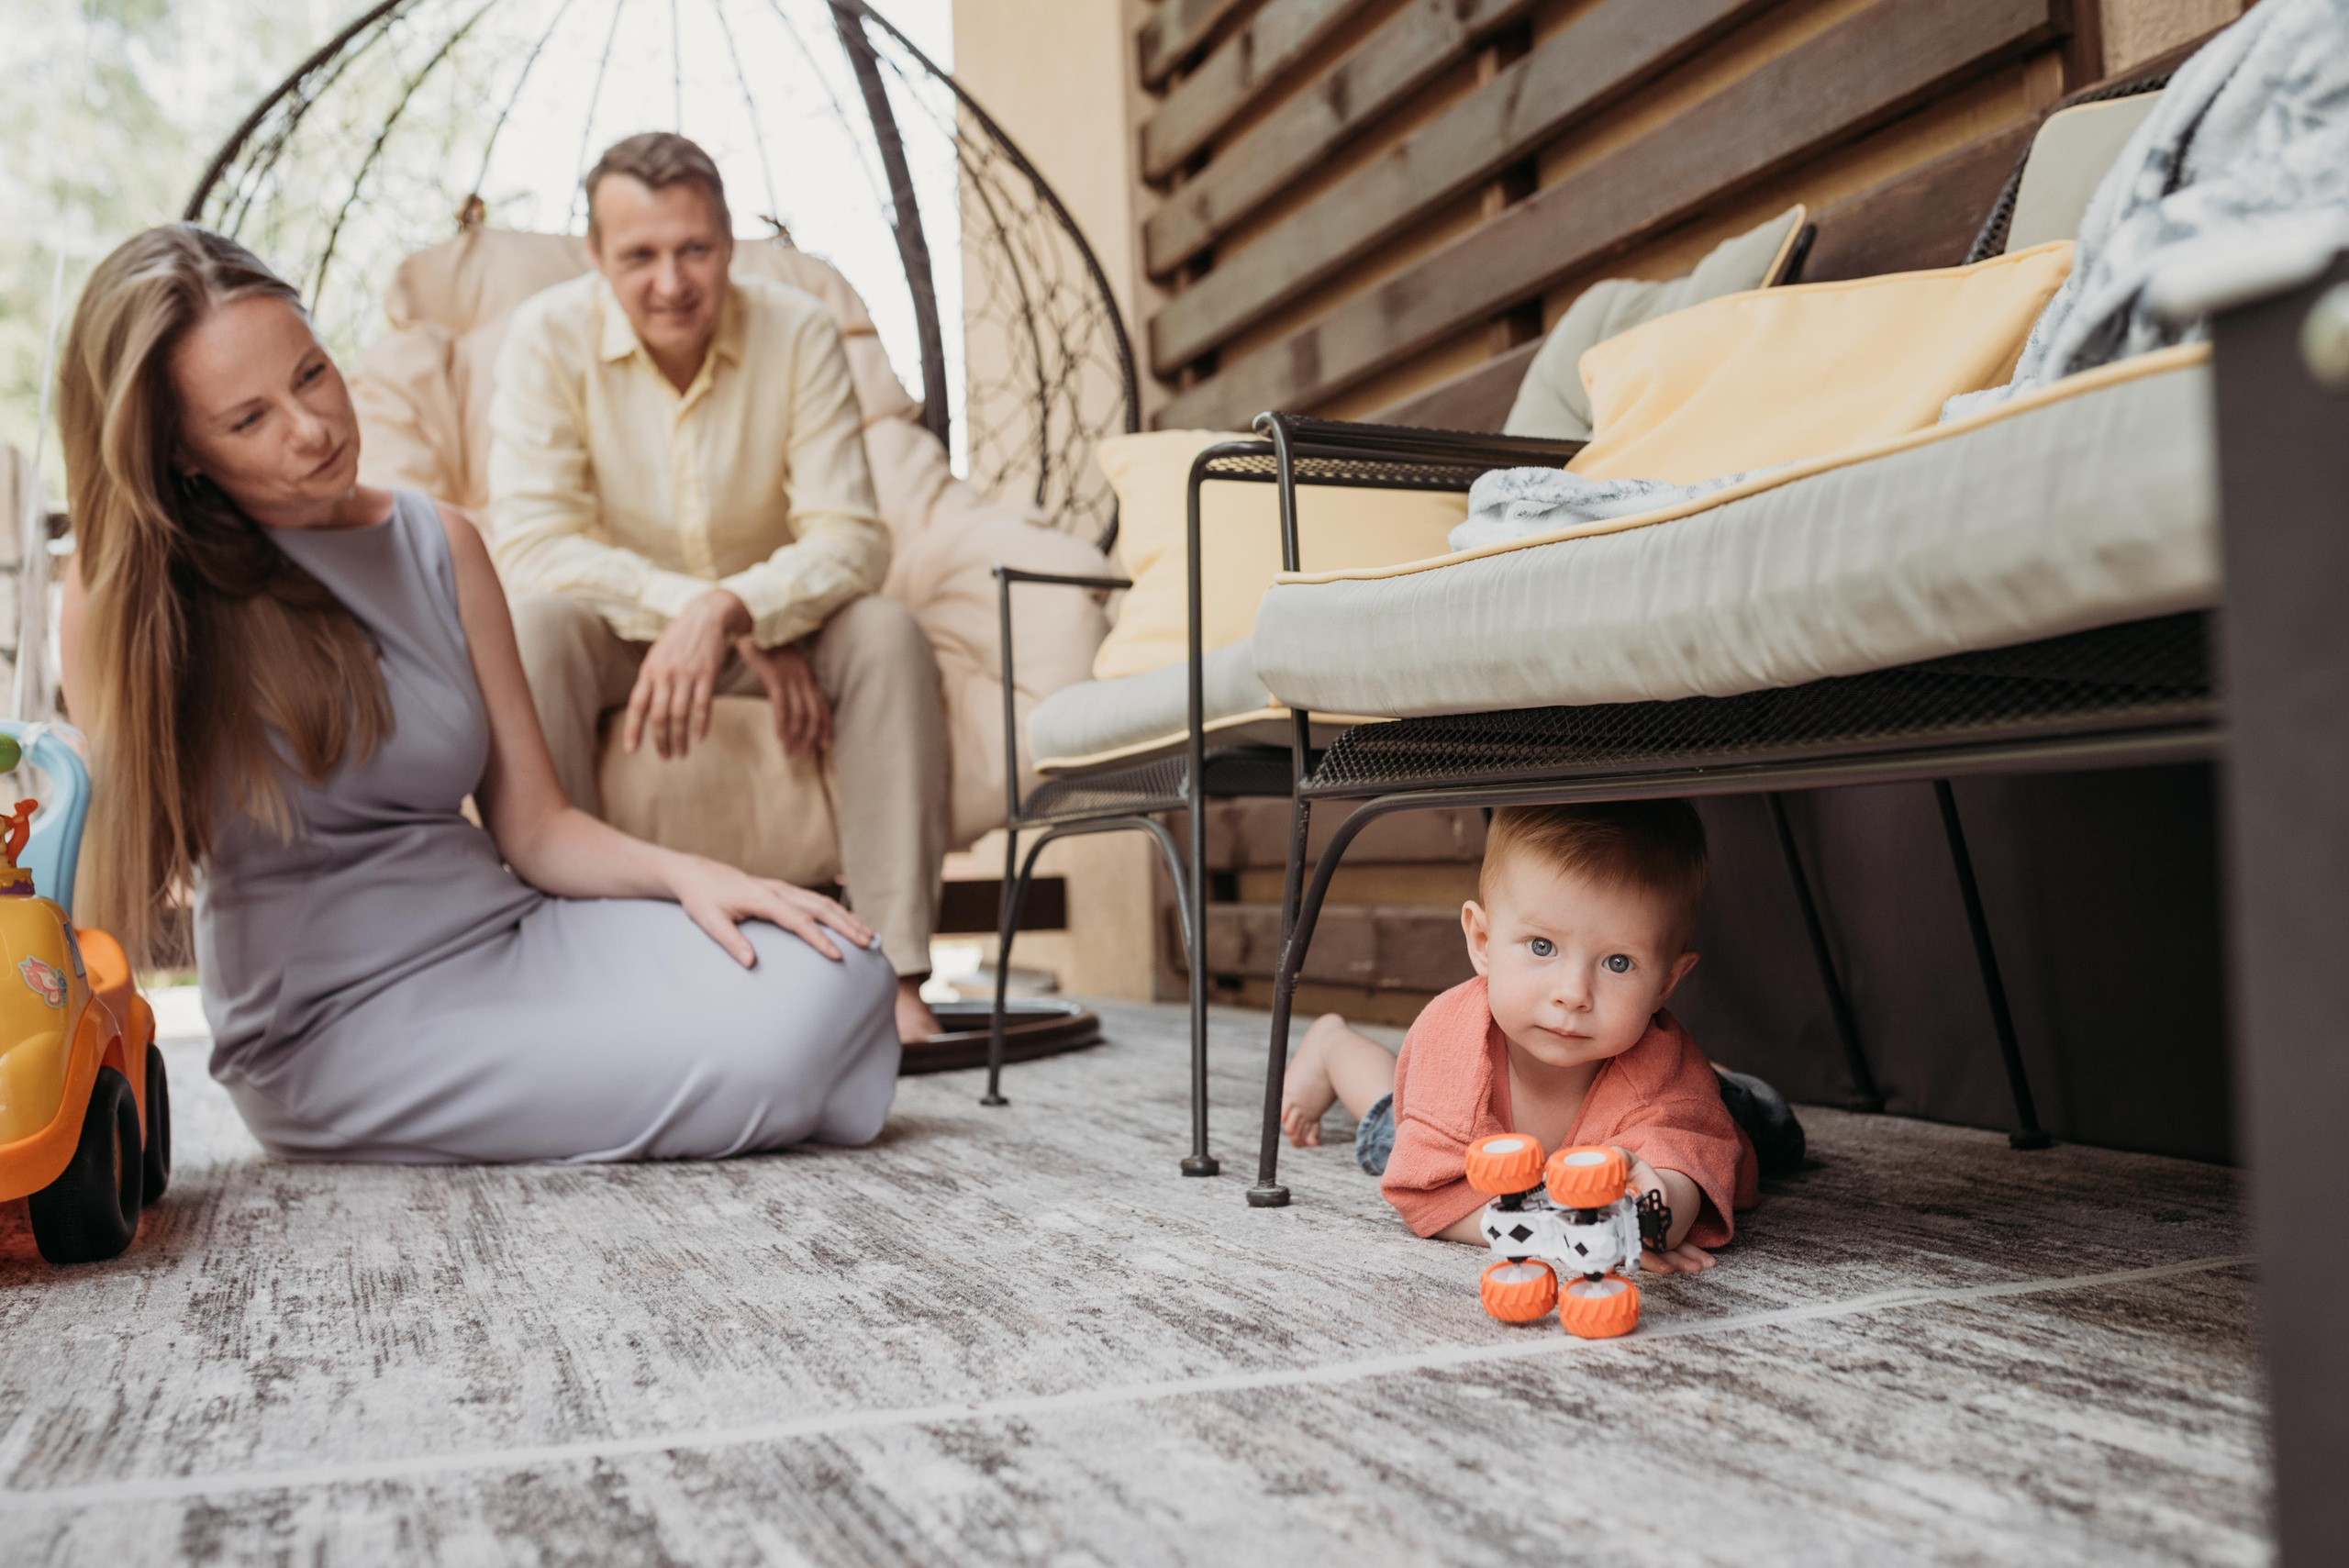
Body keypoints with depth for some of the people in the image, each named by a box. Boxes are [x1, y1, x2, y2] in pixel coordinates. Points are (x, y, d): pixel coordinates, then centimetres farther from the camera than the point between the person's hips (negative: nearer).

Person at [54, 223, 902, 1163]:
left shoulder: (438, 545, 6)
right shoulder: (126, 591, -4)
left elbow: (534, 827, 7)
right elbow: (117, 870, -3)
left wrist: (685, 872, -11)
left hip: (510, 930, 5)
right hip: (330, 1022, -5)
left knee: (828, 980, -20)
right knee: (750, 1063, -26)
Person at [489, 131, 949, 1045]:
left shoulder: (799, 334, -11)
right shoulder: (549, 336, -13)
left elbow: (852, 539, -18)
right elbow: (531, 542, -22)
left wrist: (729, 609, -39)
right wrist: (733, 626, -29)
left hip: (767, 641, 1)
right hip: (614, 637, -1)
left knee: (887, 633, -27)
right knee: (531, 624, -32)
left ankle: (894, 971, -30)